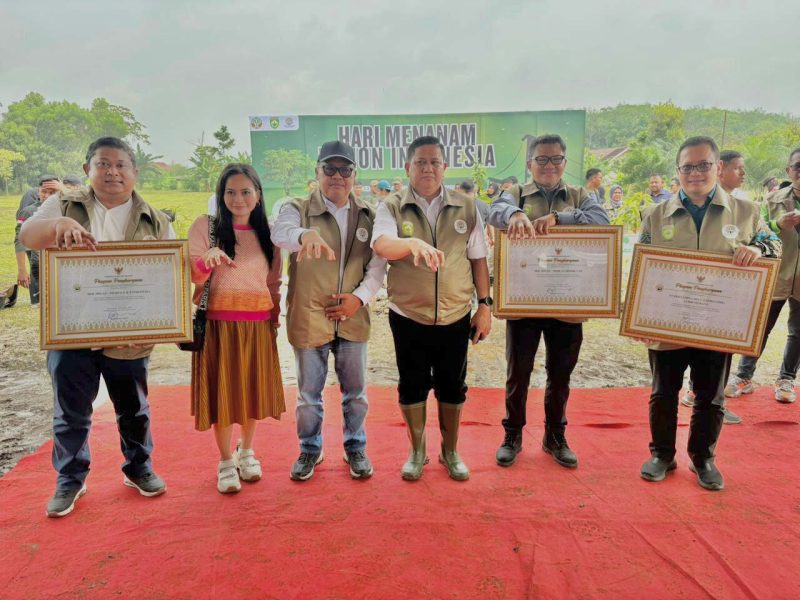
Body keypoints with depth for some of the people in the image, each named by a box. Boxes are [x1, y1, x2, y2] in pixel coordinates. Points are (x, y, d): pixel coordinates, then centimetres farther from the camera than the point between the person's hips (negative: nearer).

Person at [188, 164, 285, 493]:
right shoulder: (205, 225, -1)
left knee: (253, 388, 10)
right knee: (223, 389, 3)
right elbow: (192, 277, -7)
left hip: (258, 325, 3)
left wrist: (275, 316, 12)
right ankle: (226, 460, 21)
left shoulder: (267, 231, 9)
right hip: (220, 323, -3)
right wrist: (207, 259, -27)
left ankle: (246, 451, 32)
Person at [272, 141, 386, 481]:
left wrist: (361, 297, -12)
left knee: (355, 391, 15)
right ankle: (310, 449, 34)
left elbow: (378, 264, 4)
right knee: (309, 394, 13)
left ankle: (355, 447, 36)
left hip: (353, 319, 2)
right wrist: (305, 234, -49)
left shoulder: (367, 216, 5)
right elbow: (280, 232, -27)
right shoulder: (299, 209, -4)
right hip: (308, 318, -2)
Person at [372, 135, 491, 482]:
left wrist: (484, 305, 3)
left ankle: (450, 451, 33)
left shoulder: (466, 208, 2)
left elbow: (478, 258, 7)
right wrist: (413, 243, -45)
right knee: (412, 386, 12)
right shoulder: (391, 207, -5)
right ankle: (417, 451, 32)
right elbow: (381, 245, -25)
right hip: (408, 317, -1)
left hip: (456, 317, 2)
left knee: (452, 388, 12)